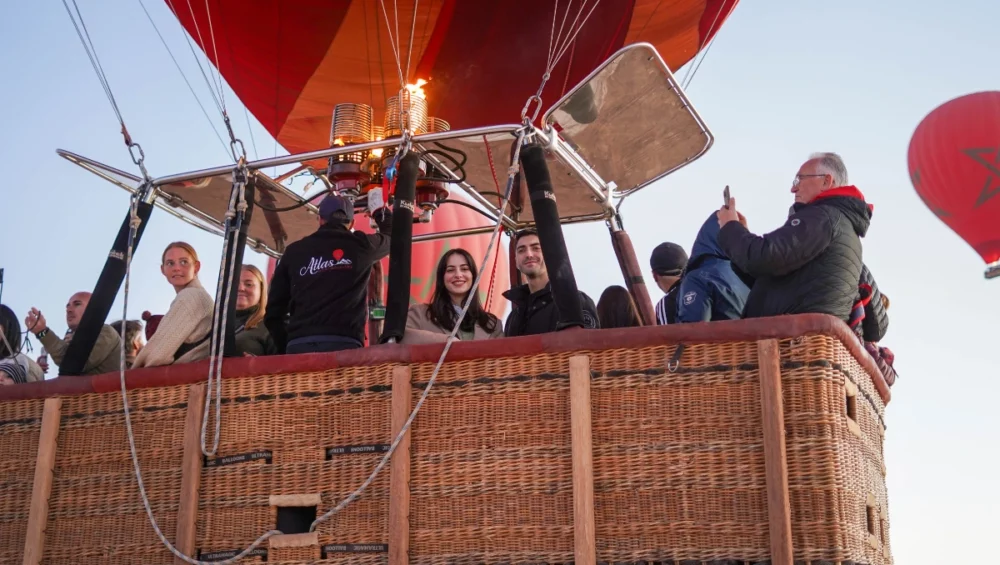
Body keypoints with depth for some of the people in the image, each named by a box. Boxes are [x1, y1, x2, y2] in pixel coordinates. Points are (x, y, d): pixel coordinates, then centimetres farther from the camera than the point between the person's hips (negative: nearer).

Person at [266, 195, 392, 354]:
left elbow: (273, 313, 15)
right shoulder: (361, 245, 12)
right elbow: (392, 237, 38)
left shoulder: (294, 251, 16)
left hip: (299, 345, 2)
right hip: (343, 344, -2)